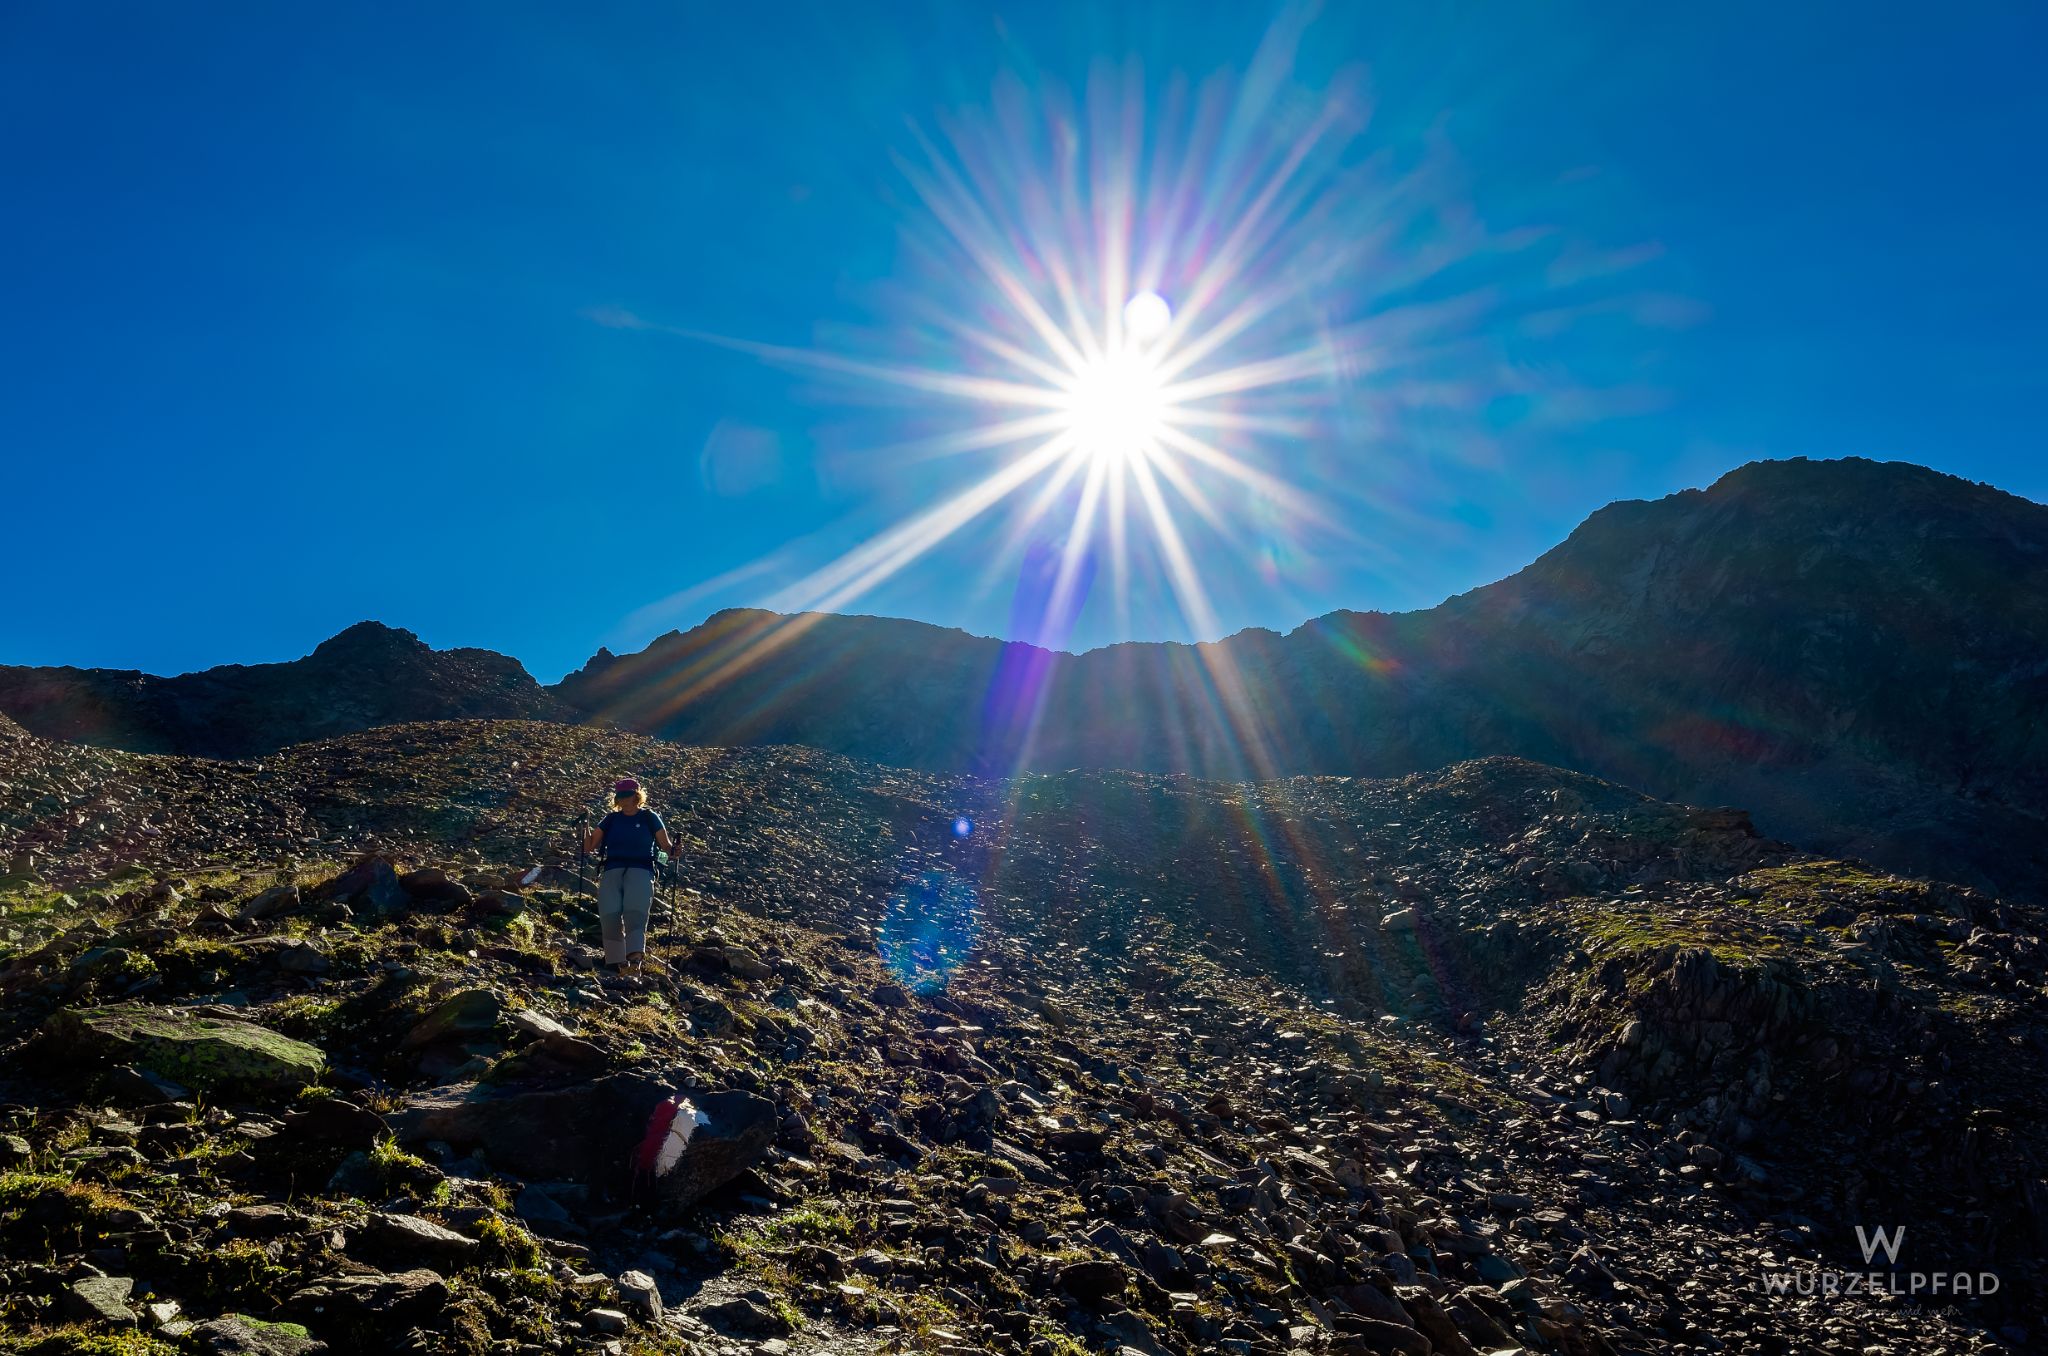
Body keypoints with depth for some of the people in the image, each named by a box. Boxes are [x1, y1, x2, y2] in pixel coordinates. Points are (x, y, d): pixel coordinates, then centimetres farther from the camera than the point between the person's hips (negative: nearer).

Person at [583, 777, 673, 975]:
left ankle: (636, 960, -39)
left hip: (640, 871, -3)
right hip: (612, 871, 3)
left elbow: (666, 845, 4)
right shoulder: (611, 819, 17)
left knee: (634, 912, -27)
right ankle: (619, 963, -12)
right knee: (609, 915, -20)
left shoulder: (649, 818, 10)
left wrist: (673, 849, -18)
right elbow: (589, 847, 13)